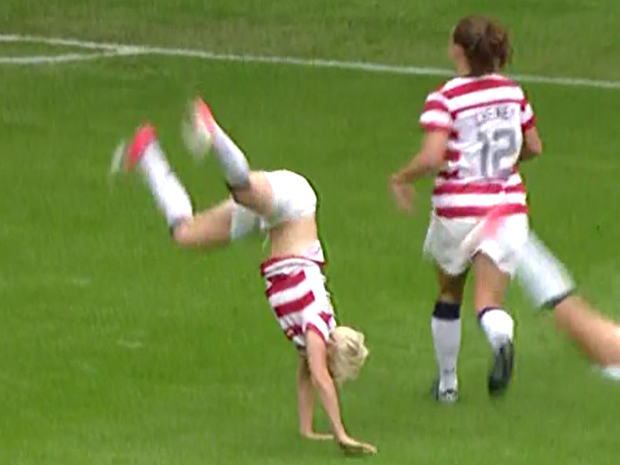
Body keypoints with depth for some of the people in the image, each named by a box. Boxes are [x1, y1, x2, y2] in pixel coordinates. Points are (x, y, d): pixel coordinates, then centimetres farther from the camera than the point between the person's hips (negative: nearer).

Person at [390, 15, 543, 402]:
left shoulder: (445, 99, -12)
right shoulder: (512, 91, 4)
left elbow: (431, 159, -21)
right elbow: (534, 148, 15)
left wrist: (401, 179, -3)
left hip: (457, 210, -2)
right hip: (507, 207, 2)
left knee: (449, 296, 21)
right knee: (489, 301, -2)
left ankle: (448, 382, 31)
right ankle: (502, 338, -38)